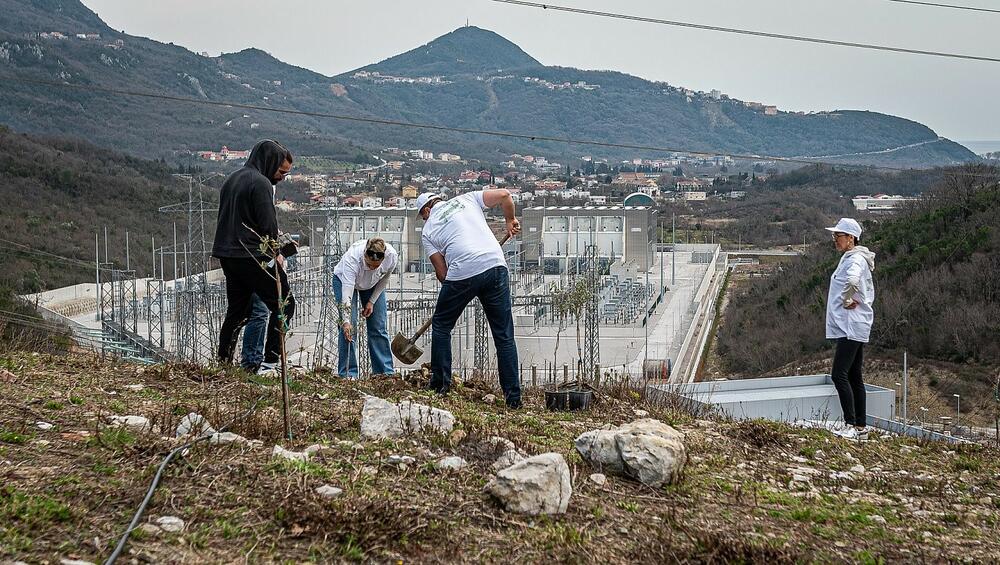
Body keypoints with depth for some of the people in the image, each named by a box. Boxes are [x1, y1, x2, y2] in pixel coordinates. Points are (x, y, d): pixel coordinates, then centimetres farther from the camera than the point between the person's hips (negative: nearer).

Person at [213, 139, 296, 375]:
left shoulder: (231, 180, 17)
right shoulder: (261, 183, -12)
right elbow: (268, 225, -17)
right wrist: (274, 254, 1)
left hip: (227, 255, 9)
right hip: (253, 256, -9)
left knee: (236, 311, 15)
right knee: (284, 304, -2)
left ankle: (223, 364, 13)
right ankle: (270, 362, -10)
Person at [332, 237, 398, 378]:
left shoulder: (392, 257, -32)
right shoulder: (352, 257, -42)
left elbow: (384, 279, -10)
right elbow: (347, 294, -43)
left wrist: (372, 301, -11)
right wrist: (346, 321, -47)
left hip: (373, 284, 3)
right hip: (344, 280, -3)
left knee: (379, 328, -1)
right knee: (349, 326, -14)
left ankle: (386, 372, 5)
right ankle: (347, 374, -11)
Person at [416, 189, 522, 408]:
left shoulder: (428, 229, 16)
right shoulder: (466, 199, 21)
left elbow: (441, 272, 11)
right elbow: (504, 195, 13)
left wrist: (454, 288, 28)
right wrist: (510, 220, 29)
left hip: (462, 274, -2)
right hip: (496, 266, 2)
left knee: (441, 326, 21)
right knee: (504, 335, 8)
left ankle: (440, 385, 21)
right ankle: (513, 397, 7)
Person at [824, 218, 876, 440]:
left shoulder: (855, 259, -13)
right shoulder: (850, 258, 19)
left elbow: (853, 280, -36)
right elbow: (870, 291, 30)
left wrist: (846, 300, -21)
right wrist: (857, 302, 13)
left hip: (851, 327, -11)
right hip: (852, 327, 11)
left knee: (839, 374, -15)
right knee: (854, 377, 12)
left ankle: (851, 426, -17)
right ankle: (861, 427, 17)